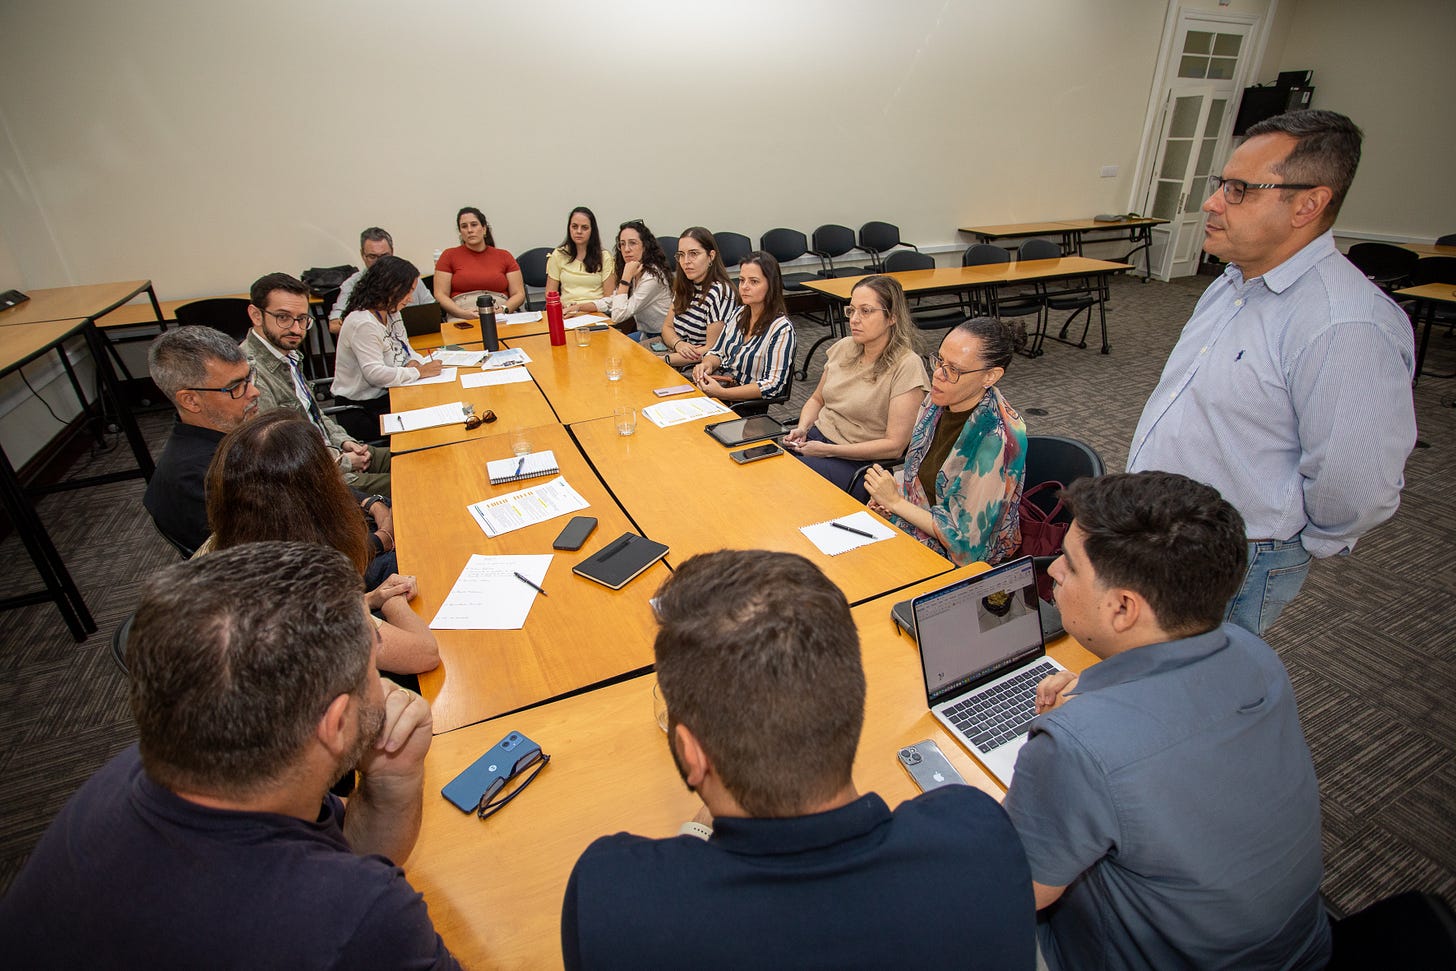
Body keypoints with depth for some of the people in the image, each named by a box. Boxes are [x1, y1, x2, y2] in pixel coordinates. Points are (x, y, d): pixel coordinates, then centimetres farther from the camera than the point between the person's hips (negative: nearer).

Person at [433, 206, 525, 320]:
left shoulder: (504, 256, 17)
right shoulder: (449, 255, 14)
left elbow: (519, 294, 10)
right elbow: (440, 295, 7)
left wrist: (503, 310, -11)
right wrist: (463, 313, -12)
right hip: (463, 319, 0)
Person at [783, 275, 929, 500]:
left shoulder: (907, 366, -13)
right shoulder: (843, 347, 6)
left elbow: (894, 446, -15)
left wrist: (827, 450, -17)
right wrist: (802, 429, -2)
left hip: (857, 463, -6)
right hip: (816, 437, 6)